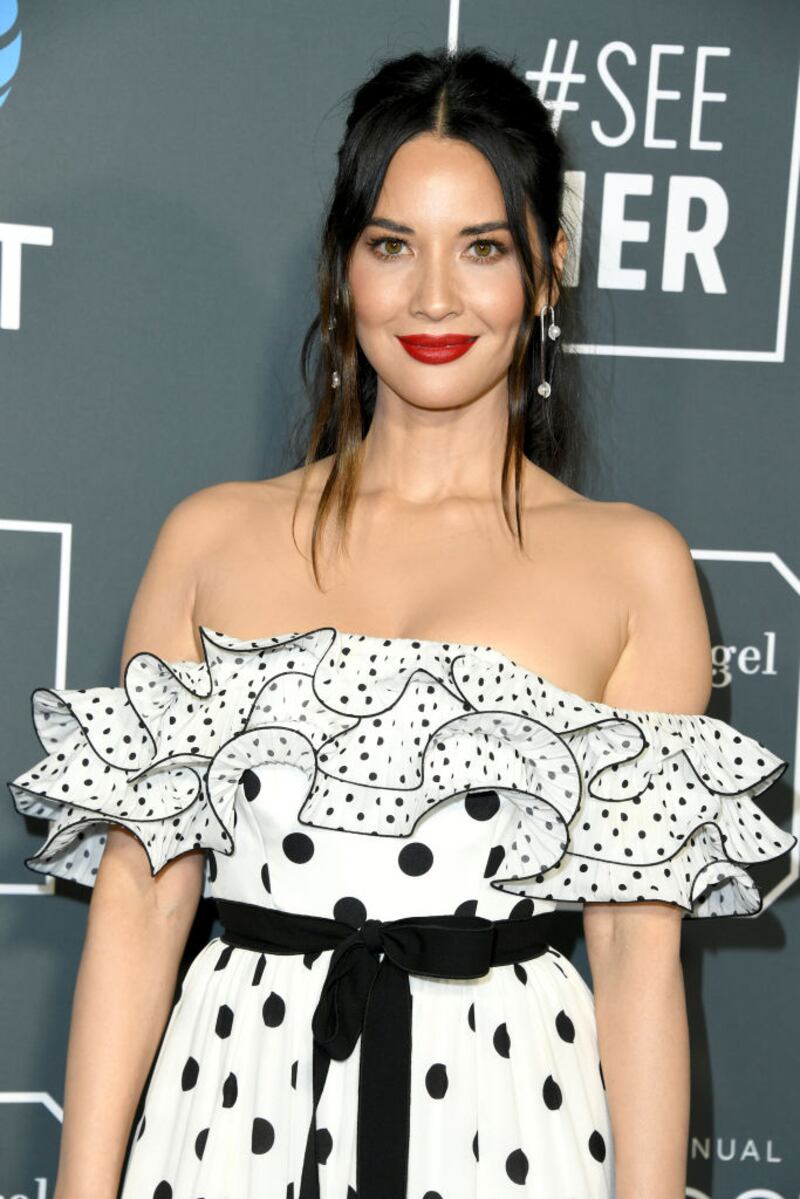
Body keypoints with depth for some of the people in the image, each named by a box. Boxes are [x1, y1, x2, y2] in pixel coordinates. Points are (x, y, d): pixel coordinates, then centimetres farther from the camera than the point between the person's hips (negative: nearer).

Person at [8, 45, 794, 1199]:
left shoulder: (633, 563, -1)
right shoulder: (213, 536, 3)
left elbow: (641, 943, -3)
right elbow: (139, 892, 0)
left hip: (504, 1104, -1)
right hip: (234, 1098, 1)